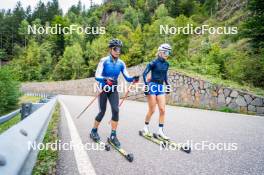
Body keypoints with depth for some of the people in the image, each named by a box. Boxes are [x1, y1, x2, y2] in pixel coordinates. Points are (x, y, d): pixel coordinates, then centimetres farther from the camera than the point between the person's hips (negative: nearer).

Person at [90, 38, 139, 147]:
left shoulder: (121, 63, -3)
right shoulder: (104, 61, -14)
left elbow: (127, 77, -4)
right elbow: (97, 76, -19)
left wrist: (133, 79, -26)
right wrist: (106, 79, -38)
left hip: (113, 89, 3)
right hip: (103, 89, -3)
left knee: (116, 110, -11)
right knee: (102, 112, 1)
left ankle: (113, 136, 2)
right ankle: (94, 131, 26)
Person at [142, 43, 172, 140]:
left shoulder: (166, 64, 8)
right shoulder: (153, 63, -10)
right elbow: (144, 74, -12)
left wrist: (167, 85, 19)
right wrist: (146, 85, -19)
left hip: (161, 87, 6)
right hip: (152, 86, -6)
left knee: (162, 110, 0)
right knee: (152, 110, 0)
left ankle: (160, 131, 11)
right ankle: (145, 127, 22)